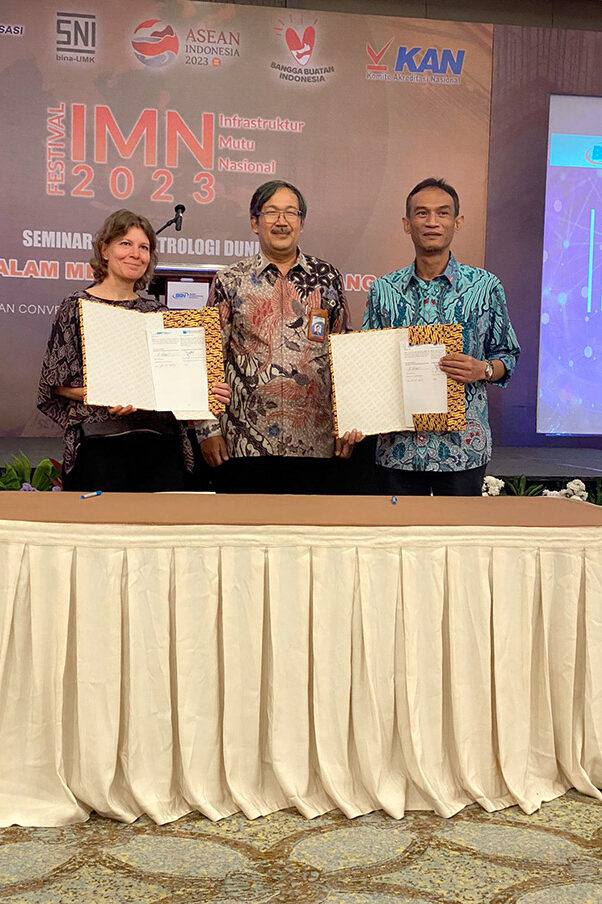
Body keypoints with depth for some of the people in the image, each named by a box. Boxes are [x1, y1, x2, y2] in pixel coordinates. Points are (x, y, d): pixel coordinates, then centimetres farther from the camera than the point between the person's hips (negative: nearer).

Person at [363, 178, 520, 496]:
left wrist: (482, 370, -14)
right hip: (397, 446, 2)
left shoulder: (485, 287, 1)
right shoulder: (383, 290, 6)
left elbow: (507, 357, 8)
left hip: (463, 444, -1)